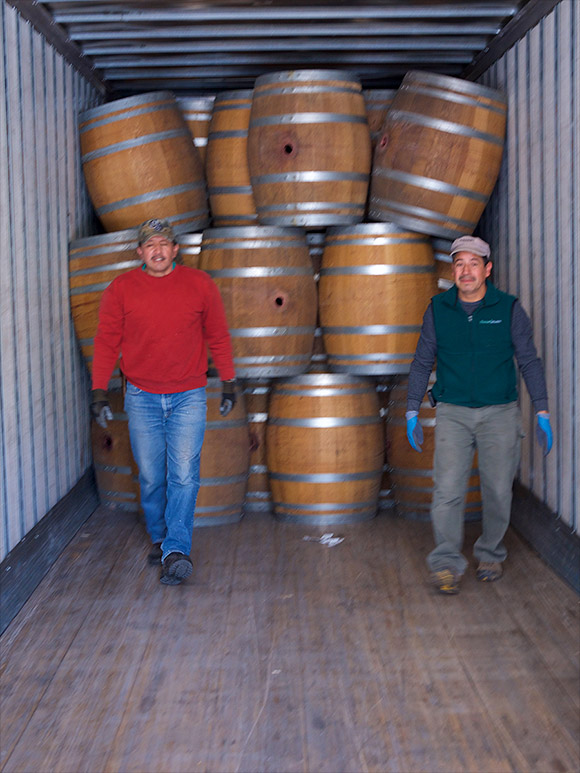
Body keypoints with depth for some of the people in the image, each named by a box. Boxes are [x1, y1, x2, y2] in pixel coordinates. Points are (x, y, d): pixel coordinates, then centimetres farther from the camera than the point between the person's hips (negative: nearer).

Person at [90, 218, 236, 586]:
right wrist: (99, 390, 0)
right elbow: (106, 341, 4)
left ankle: (177, 550, -9)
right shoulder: (121, 289, 0)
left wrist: (229, 383, 11)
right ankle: (160, 539, 25)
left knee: (184, 476, -10)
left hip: (188, 397, -1)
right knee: (151, 477, 8)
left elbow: (218, 336, 8)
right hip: (142, 398, 1)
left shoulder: (200, 284, 0)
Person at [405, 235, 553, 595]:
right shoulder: (438, 310, 3)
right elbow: (422, 362, 10)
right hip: (453, 413, 0)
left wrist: (542, 411, -1)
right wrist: (413, 411, 7)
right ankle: (447, 564, -3)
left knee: (498, 490, 4)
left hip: (500, 413, 0)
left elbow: (529, 361, 3)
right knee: (448, 488, -9)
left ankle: (491, 554, 23)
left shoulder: (509, 309, -1)